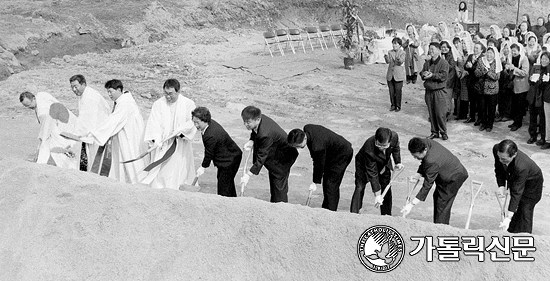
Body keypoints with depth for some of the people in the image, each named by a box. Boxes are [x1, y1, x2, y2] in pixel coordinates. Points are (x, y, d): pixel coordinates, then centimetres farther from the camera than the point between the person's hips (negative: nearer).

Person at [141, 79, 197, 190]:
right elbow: (153, 124, -6)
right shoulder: (158, 104, 2)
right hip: (161, 147, 1)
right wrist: (156, 140, -21)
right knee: (158, 174, -2)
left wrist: (180, 131, -19)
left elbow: (192, 123, -3)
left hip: (180, 147, -1)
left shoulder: (188, 104, 0)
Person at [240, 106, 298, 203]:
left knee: (279, 186, -4)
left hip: (282, 158, -10)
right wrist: (252, 141, -13)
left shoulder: (266, 135, -39)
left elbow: (261, 157, -33)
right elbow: (255, 132, 9)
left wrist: (248, 174, -31)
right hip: (274, 155, 10)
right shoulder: (260, 118, -15)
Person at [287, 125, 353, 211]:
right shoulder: (307, 128, -15)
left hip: (342, 155, -10)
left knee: (331, 185, -12)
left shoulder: (317, 147, -39)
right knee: (326, 182, 14)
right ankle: (325, 209, 22)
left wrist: (315, 182, -12)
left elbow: (319, 165, -25)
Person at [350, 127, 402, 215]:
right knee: (360, 187, -13)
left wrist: (397, 162, -7)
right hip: (364, 164, -4)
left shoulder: (394, 136, -33)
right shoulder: (369, 149, -43)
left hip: (383, 163, 4)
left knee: (386, 189, 2)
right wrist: (377, 194, -31)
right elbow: (372, 173, -35)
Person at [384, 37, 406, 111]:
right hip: (390, 75, 4)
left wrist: (398, 59, -37)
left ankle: (398, 106, 8)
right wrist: (386, 57, -26)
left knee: (398, 91, -1)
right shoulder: (390, 52, 10)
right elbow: (388, 61, -4)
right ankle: (393, 105, 18)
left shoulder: (402, 53, 0)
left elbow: (401, 62, -14)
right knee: (391, 91, 7)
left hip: (398, 75, -4)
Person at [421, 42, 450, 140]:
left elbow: (443, 76, -14)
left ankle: (443, 133, 5)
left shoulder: (443, 63, -5)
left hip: (439, 91, -6)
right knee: (431, 113, 8)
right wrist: (424, 74, -8)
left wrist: (432, 75, -20)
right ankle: (434, 132, 17)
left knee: (440, 113, -6)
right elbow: (422, 74, 14)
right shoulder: (427, 63, 14)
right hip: (429, 91, 6)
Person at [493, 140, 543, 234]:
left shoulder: (521, 167, -46)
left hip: (531, 183, -6)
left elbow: (516, 193, -41)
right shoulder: (496, 149, -30)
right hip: (514, 179, 6)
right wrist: (501, 185, -20)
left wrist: (508, 217, -40)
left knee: (525, 212, -9)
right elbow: (498, 168, -7)